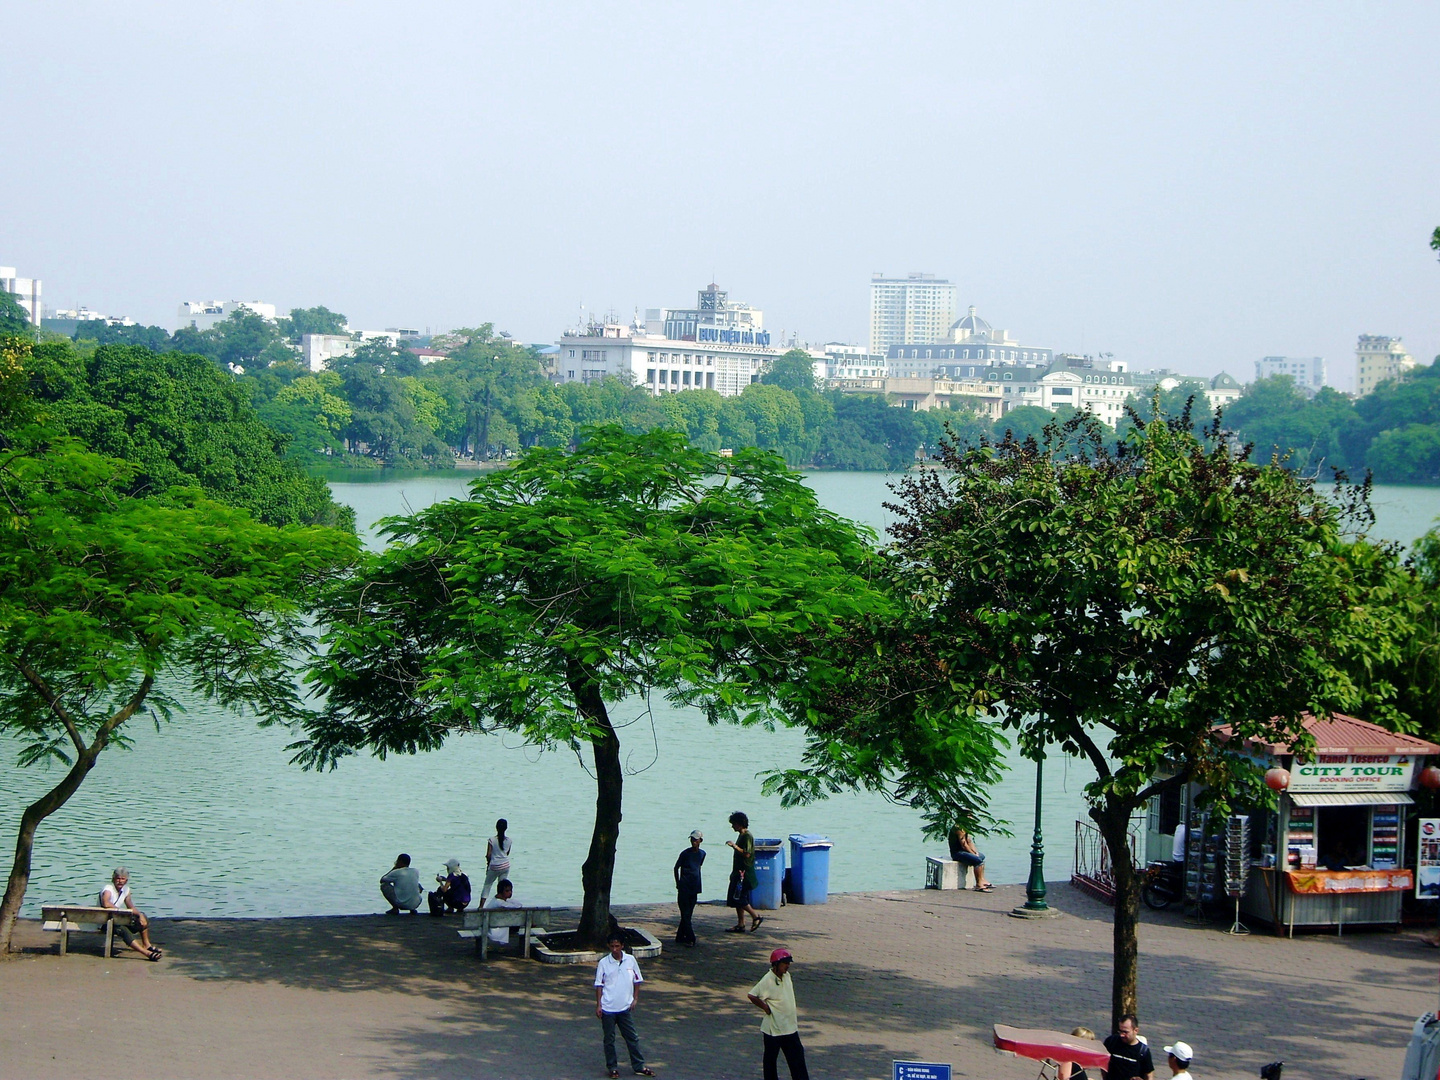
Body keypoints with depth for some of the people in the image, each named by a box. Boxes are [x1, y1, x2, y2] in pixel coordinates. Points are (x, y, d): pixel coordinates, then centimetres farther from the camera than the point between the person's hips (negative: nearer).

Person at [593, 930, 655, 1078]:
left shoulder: (630, 960, 1)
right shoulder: (603, 963, -4)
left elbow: (637, 981, 10)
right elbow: (599, 985, -1)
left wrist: (635, 999, 2)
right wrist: (598, 1005, -5)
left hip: (625, 1007, 1)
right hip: (608, 1009, -1)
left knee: (632, 1038, 7)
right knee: (609, 1039, 7)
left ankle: (639, 1066, 15)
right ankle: (612, 1067, 18)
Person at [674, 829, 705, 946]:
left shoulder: (702, 853, 6)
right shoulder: (685, 853, -7)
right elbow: (676, 867, 3)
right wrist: (678, 883, 4)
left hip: (694, 887, 5)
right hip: (684, 887, -5)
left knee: (688, 914, 8)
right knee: (685, 913, -7)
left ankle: (680, 937, 15)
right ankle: (690, 939, -10)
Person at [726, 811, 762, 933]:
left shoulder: (747, 836, -15)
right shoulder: (741, 835, 15)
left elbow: (747, 854, -23)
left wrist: (735, 846, -25)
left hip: (744, 872, -10)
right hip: (738, 872, 10)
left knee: (739, 899, -10)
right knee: (737, 900, 10)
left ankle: (755, 917, 0)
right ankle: (740, 925, 14)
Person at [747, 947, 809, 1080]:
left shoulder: (787, 976, 5)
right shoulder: (768, 980, -19)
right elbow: (751, 995, -24)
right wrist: (766, 1008, -15)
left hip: (790, 1028, 7)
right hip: (773, 1029, -7)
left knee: (797, 1057, 6)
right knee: (771, 1059, 7)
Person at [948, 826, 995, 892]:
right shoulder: (959, 828, -19)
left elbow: (969, 841, 15)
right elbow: (964, 845, -20)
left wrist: (975, 852, 2)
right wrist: (973, 854, -11)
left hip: (962, 850, 11)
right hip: (957, 852, -11)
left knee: (982, 857, 19)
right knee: (978, 860, -22)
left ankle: (982, 880, 16)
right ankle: (978, 885, -19)